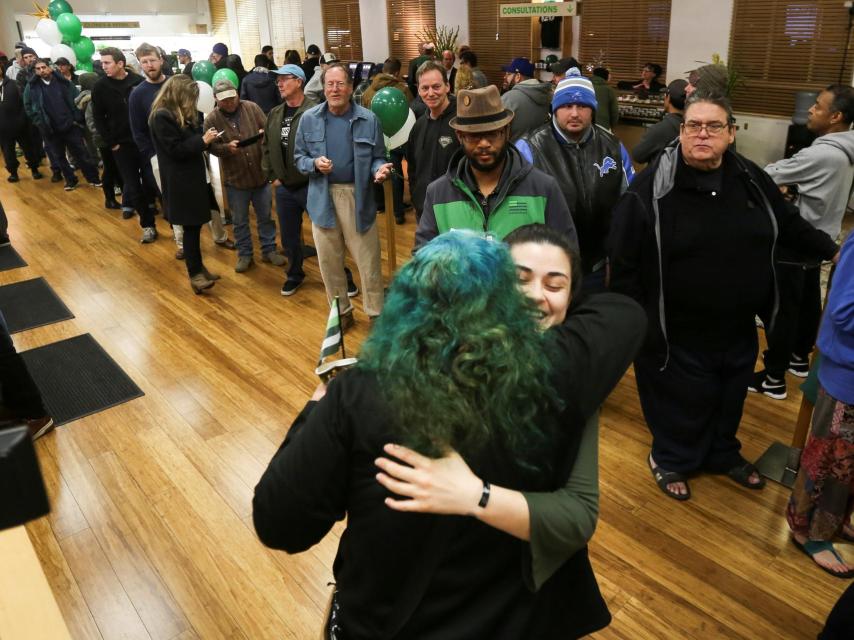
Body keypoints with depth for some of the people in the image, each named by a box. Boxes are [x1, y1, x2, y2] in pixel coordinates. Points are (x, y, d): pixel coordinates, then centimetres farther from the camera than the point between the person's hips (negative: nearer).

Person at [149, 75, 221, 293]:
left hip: (192, 176, 9)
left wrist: (205, 137, -1)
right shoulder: (162, 117, -15)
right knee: (191, 226, -4)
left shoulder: (181, 114, 14)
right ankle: (195, 273, 5)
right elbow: (176, 150, -18)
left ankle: (196, 267, 24)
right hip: (179, 181, -9)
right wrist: (203, 140, -16)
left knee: (194, 224, 13)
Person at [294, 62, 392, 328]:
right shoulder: (309, 119, 1)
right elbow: (299, 157, 7)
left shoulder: (368, 119, -5)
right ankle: (341, 312, 31)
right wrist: (314, 163, -14)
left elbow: (378, 157, 0)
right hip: (323, 198, 3)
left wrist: (379, 169, -22)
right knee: (329, 261, 13)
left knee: (368, 260, 4)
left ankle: (376, 314, 21)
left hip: (358, 196, -2)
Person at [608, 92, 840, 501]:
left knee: (730, 398, 23)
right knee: (680, 401, 11)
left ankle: (723, 454, 49)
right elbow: (624, 260, -14)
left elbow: (789, 226, 17)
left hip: (738, 328, 6)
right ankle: (669, 459, 38)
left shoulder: (751, 179, 0)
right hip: (675, 333, -5)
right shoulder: (652, 186, -16)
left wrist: (832, 250, 15)